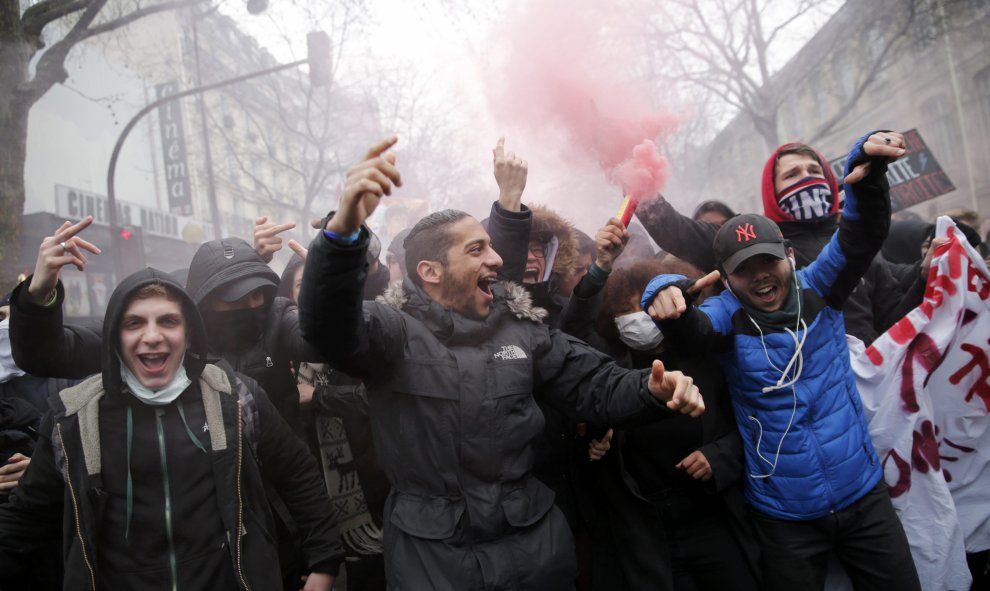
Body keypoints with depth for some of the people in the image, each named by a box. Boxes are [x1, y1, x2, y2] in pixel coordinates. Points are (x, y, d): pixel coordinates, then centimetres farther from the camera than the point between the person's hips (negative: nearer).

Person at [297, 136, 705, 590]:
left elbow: (594, 386, 6)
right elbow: (329, 326, -30)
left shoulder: (520, 327, 4)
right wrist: (344, 231, -47)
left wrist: (653, 390, -15)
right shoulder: (394, 328, -9)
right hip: (429, 550, -3)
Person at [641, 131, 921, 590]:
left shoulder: (817, 291, -4)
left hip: (864, 495, 2)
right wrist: (667, 294, -53)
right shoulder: (728, 315, -11)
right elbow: (689, 329, -31)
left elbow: (861, 235, -16)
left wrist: (868, 168, -34)